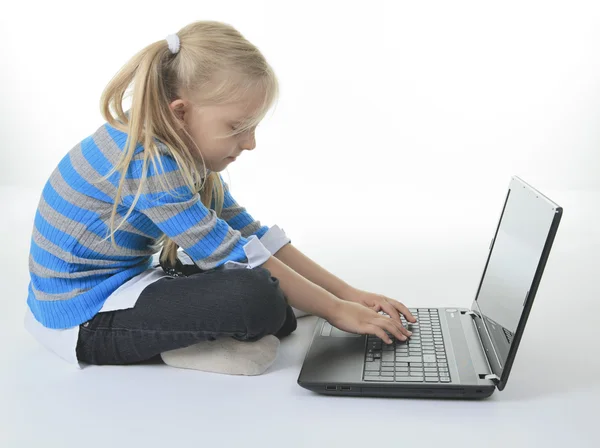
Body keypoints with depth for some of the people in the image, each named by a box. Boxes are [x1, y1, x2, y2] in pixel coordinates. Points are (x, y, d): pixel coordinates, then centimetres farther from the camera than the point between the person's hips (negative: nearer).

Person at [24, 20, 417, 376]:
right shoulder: (148, 163, -28)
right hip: (81, 318, -9)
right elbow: (239, 256, -26)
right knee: (256, 297, -28)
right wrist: (336, 310, -18)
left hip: (121, 284, 9)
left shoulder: (184, 153, 0)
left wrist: (348, 293, -3)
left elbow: (254, 235, 1)